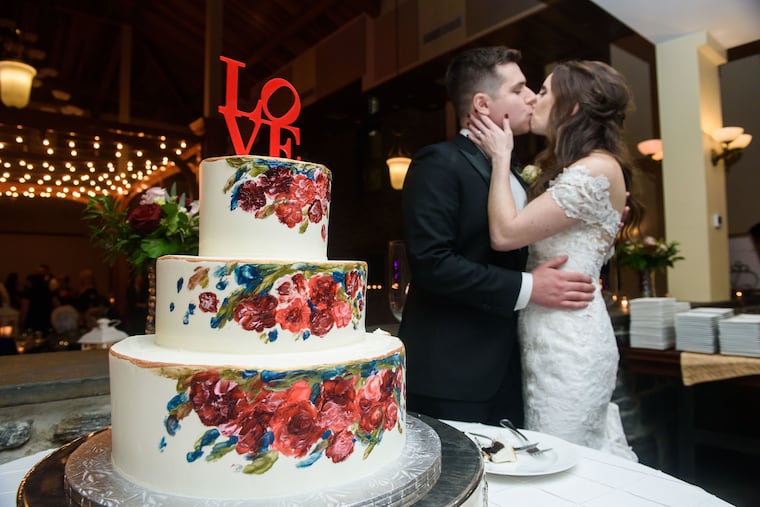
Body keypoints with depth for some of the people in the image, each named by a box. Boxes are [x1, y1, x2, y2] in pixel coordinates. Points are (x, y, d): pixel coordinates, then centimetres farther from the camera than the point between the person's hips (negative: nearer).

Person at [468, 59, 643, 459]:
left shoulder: (597, 169, -15)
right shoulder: (568, 170, 16)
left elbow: (505, 233, -20)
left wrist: (501, 157, -9)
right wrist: (501, 157, 4)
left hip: (566, 346, -9)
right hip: (551, 339, 9)